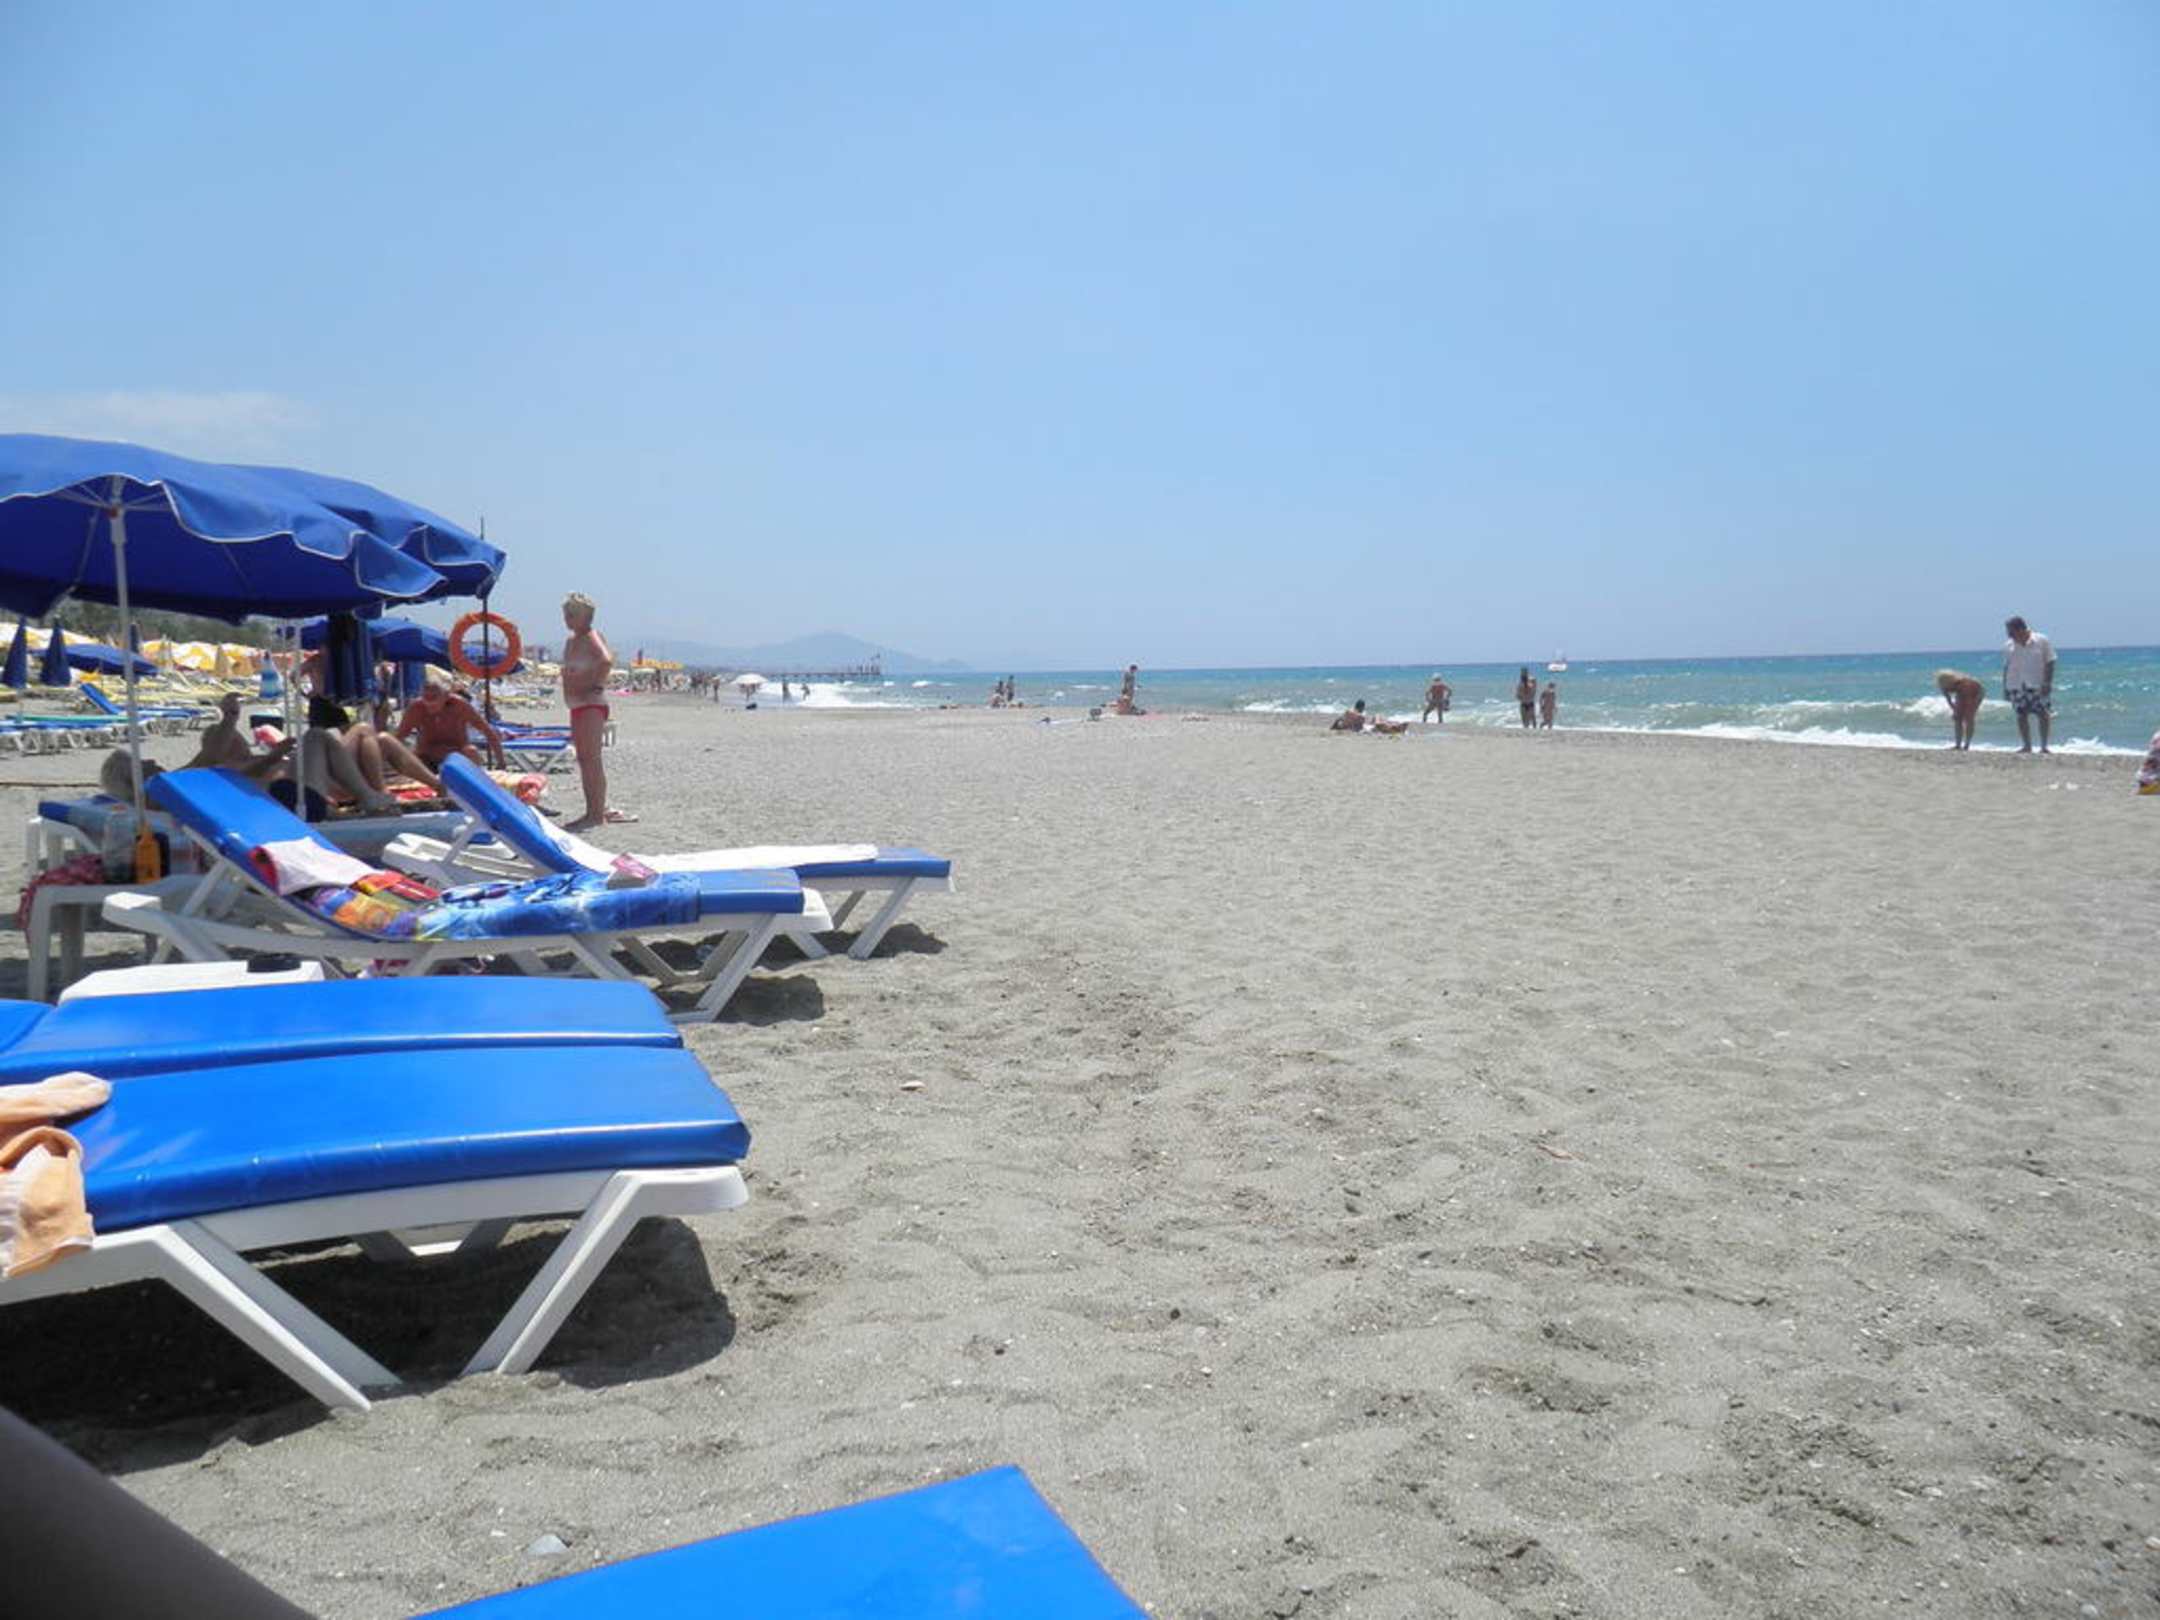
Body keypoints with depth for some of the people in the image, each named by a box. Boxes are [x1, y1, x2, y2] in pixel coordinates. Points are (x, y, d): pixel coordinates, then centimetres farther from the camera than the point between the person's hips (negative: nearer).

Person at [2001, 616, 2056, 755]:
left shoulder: (2042, 641, -3)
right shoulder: (2008, 646, 7)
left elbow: (2050, 663, -3)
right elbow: (2006, 668, 11)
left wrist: (2047, 683, -11)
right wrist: (2005, 688, 8)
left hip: (2038, 686, -3)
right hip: (2016, 687, 3)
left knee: (2043, 715, -3)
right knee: (2021, 716, 2)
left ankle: (2044, 746, 4)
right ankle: (2027, 746, 9)